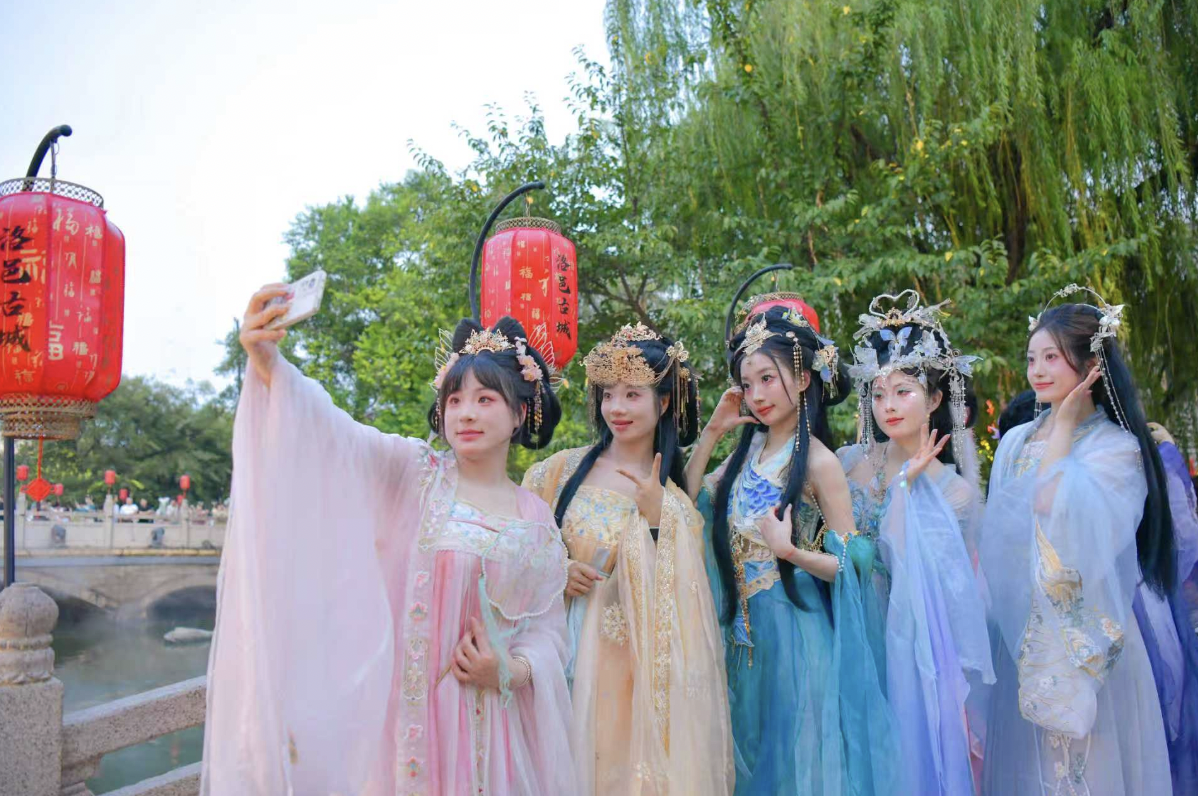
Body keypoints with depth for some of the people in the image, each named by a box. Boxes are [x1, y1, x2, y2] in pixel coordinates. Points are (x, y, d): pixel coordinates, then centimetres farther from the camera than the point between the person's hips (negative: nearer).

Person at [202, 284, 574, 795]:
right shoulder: (414, 474, -3)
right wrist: (267, 362, -36)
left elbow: (548, 625, 7)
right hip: (404, 709, -2)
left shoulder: (537, 517, 4)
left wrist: (514, 671, -12)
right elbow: (329, 428, -20)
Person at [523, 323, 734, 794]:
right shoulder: (565, 469, 0)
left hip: (631, 665, -1)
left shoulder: (675, 499, -1)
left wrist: (656, 519, -21)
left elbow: (676, 595, -9)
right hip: (564, 654, 1)